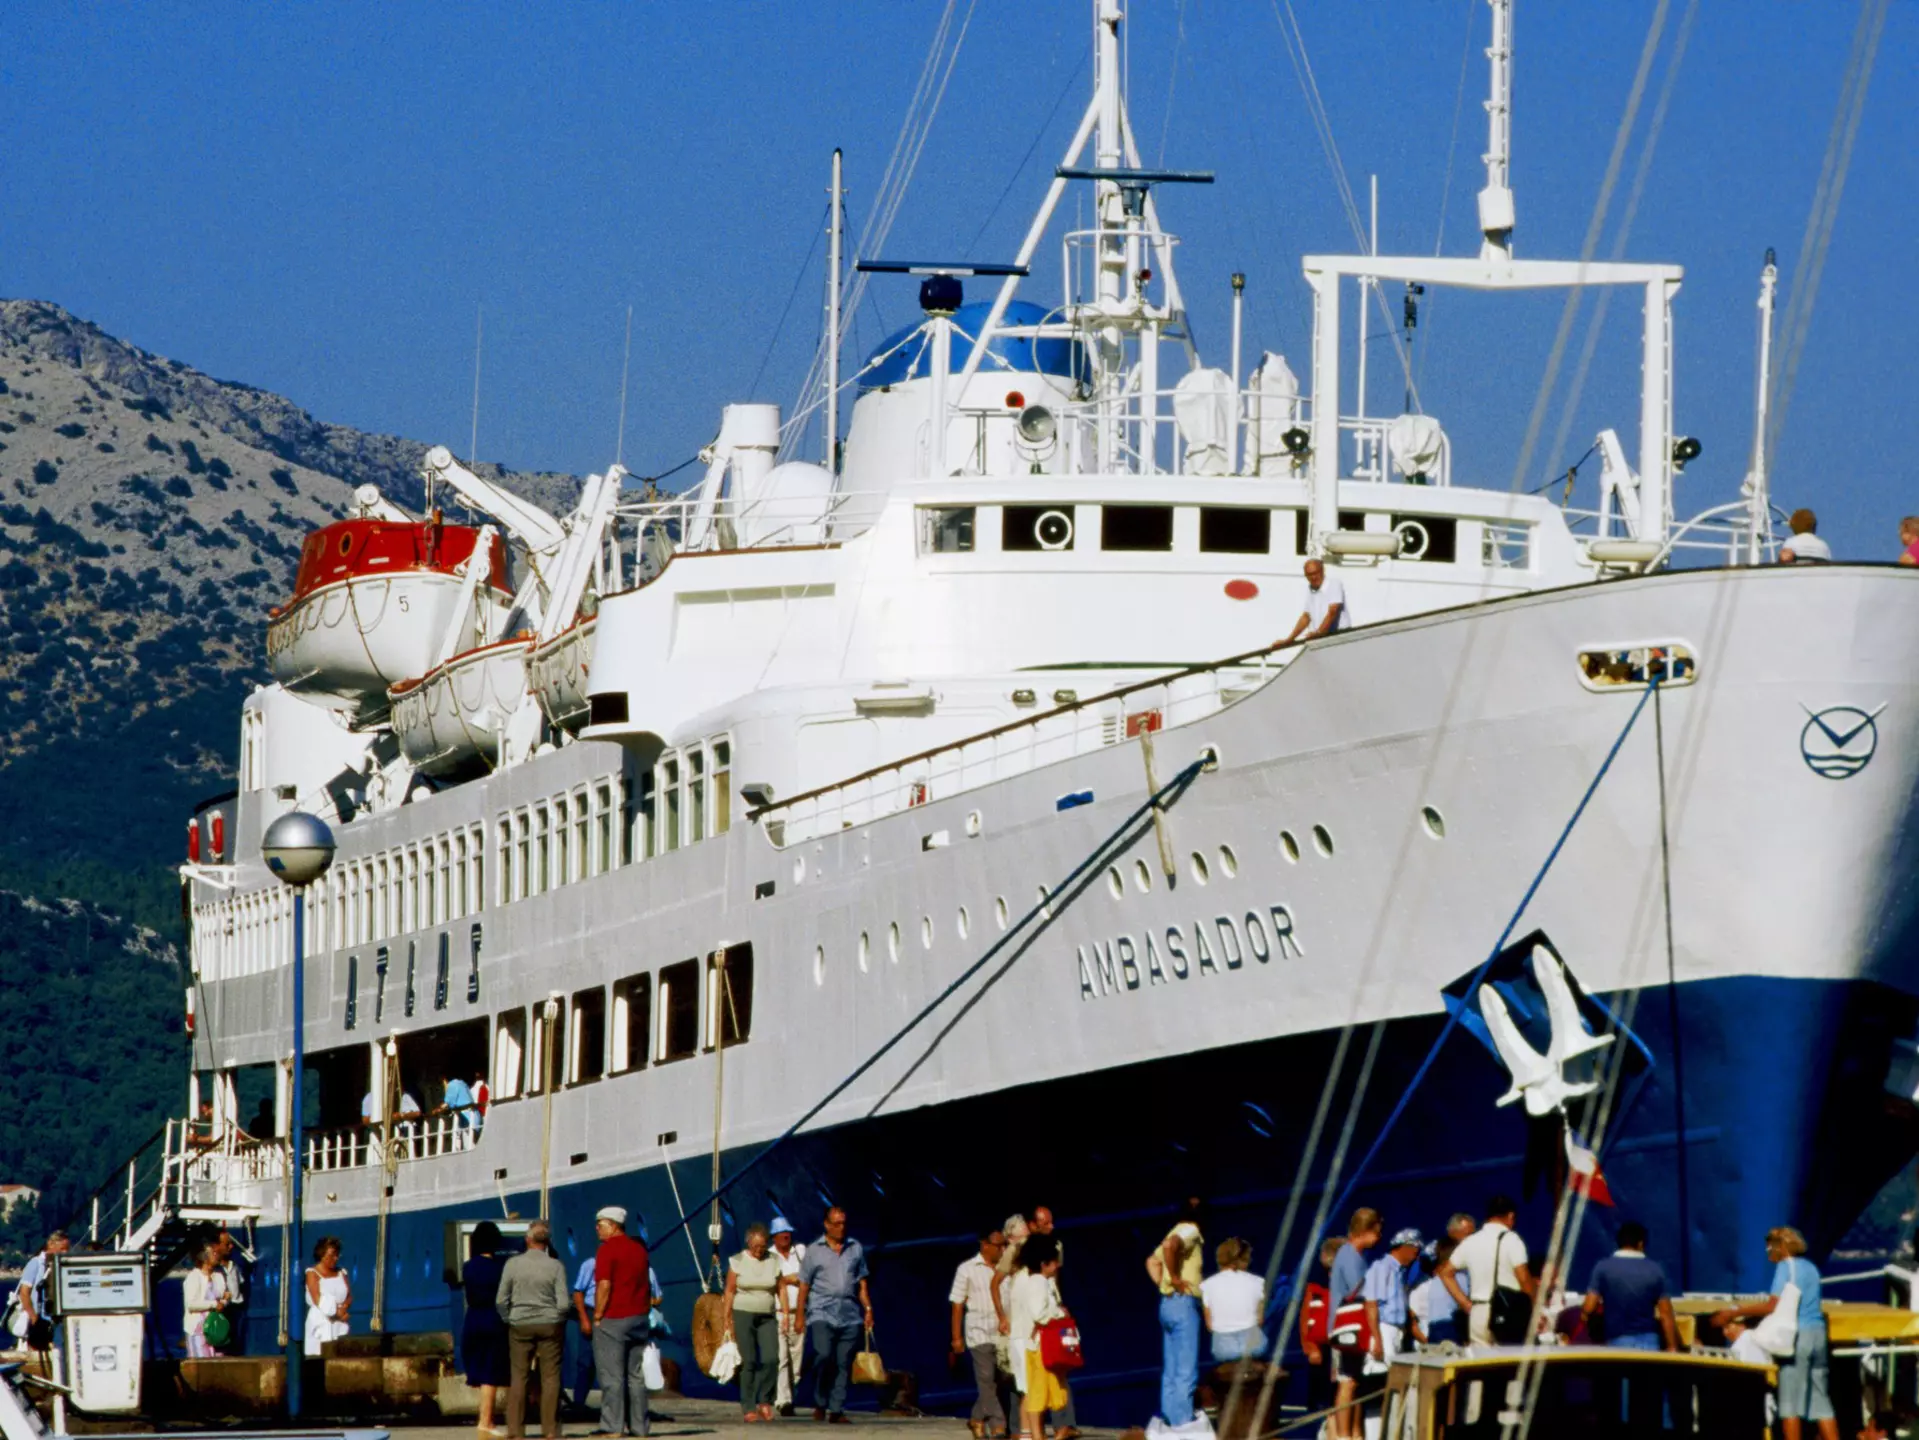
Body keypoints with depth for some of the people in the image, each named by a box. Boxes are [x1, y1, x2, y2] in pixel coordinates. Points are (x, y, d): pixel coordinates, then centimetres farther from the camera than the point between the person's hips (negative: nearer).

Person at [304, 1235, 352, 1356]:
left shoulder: (341, 1273, 16)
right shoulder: (313, 1274, 2)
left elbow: (349, 1297, 9)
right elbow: (318, 1300, -8)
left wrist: (343, 1308, -12)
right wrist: (337, 1313, -12)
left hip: (340, 1324, 4)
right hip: (321, 1322, -4)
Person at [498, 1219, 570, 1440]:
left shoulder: (512, 1264, -4)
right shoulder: (555, 1266, -7)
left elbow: (501, 1300, -2)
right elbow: (563, 1303, -8)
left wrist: (508, 1321, 12)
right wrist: (559, 1322, 10)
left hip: (520, 1325, 1)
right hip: (550, 1325, -1)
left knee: (518, 1378, 5)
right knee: (550, 1378, 4)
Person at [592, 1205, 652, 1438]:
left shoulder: (608, 1249, -10)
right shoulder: (638, 1249, 13)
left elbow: (604, 1285, -17)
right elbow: (647, 1286, 17)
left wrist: (597, 1316, -11)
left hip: (613, 1319, -7)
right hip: (639, 1319, 7)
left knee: (612, 1376, -5)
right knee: (636, 1375, 8)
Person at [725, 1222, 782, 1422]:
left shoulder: (774, 1261, 5)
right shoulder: (738, 1262, 0)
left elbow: (780, 1289, 6)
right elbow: (730, 1291, 1)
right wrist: (728, 1321, -3)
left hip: (767, 1317, 2)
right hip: (743, 1315, -2)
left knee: (770, 1359, -13)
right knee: (749, 1361, -6)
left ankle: (764, 1402, 4)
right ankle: (748, 1408, 0)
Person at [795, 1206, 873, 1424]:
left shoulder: (856, 1249, 14)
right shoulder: (814, 1250, 7)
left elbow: (862, 1283, 18)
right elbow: (804, 1285, 7)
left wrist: (868, 1309, 9)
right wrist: (799, 1314, 2)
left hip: (849, 1315, 3)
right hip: (821, 1313, -3)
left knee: (844, 1363, 0)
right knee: (823, 1357, -17)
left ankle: (837, 1410, 4)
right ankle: (820, 1404, -2)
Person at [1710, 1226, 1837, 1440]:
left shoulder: (1786, 1267, -7)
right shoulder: (1810, 1268, 17)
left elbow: (1773, 1306, -14)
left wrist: (1735, 1312, -11)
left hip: (1798, 1334, -8)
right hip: (1818, 1333, 8)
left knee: (1790, 1400, -3)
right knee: (1820, 1399, 9)